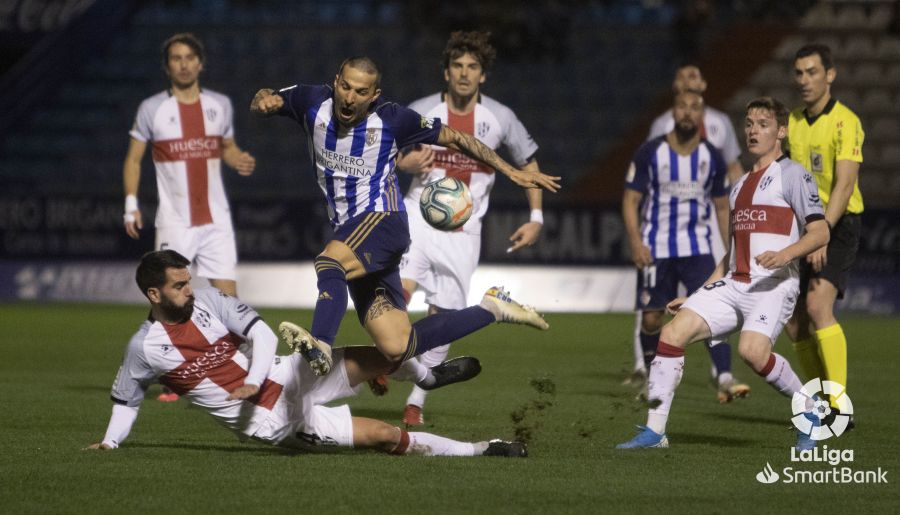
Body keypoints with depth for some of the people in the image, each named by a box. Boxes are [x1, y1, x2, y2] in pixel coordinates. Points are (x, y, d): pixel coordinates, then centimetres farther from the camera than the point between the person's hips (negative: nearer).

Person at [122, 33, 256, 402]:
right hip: (173, 222, -2)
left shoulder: (220, 105, 6)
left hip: (216, 219, 2)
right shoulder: (151, 109, -1)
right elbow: (133, 159, 5)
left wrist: (241, 161, -2)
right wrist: (131, 204, -5)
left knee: (228, 297, -4)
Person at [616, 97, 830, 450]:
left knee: (752, 349, -31)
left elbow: (820, 232, -9)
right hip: (732, 285, 7)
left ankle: (808, 411, -6)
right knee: (674, 331, -11)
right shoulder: (740, 186, 23)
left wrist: (785, 254, -27)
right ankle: (654, 431, -7)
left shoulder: (792, 175, 1)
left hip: (774, 285, -7)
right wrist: (697, 296, 23)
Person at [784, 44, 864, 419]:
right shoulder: (793, 122, 11)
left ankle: (841, 407, -24)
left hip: (838, 225, -8)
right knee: (794, 321, 4)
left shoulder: (845, 123, -13)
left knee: (818, 306, -24)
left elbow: (844, 185, -22)